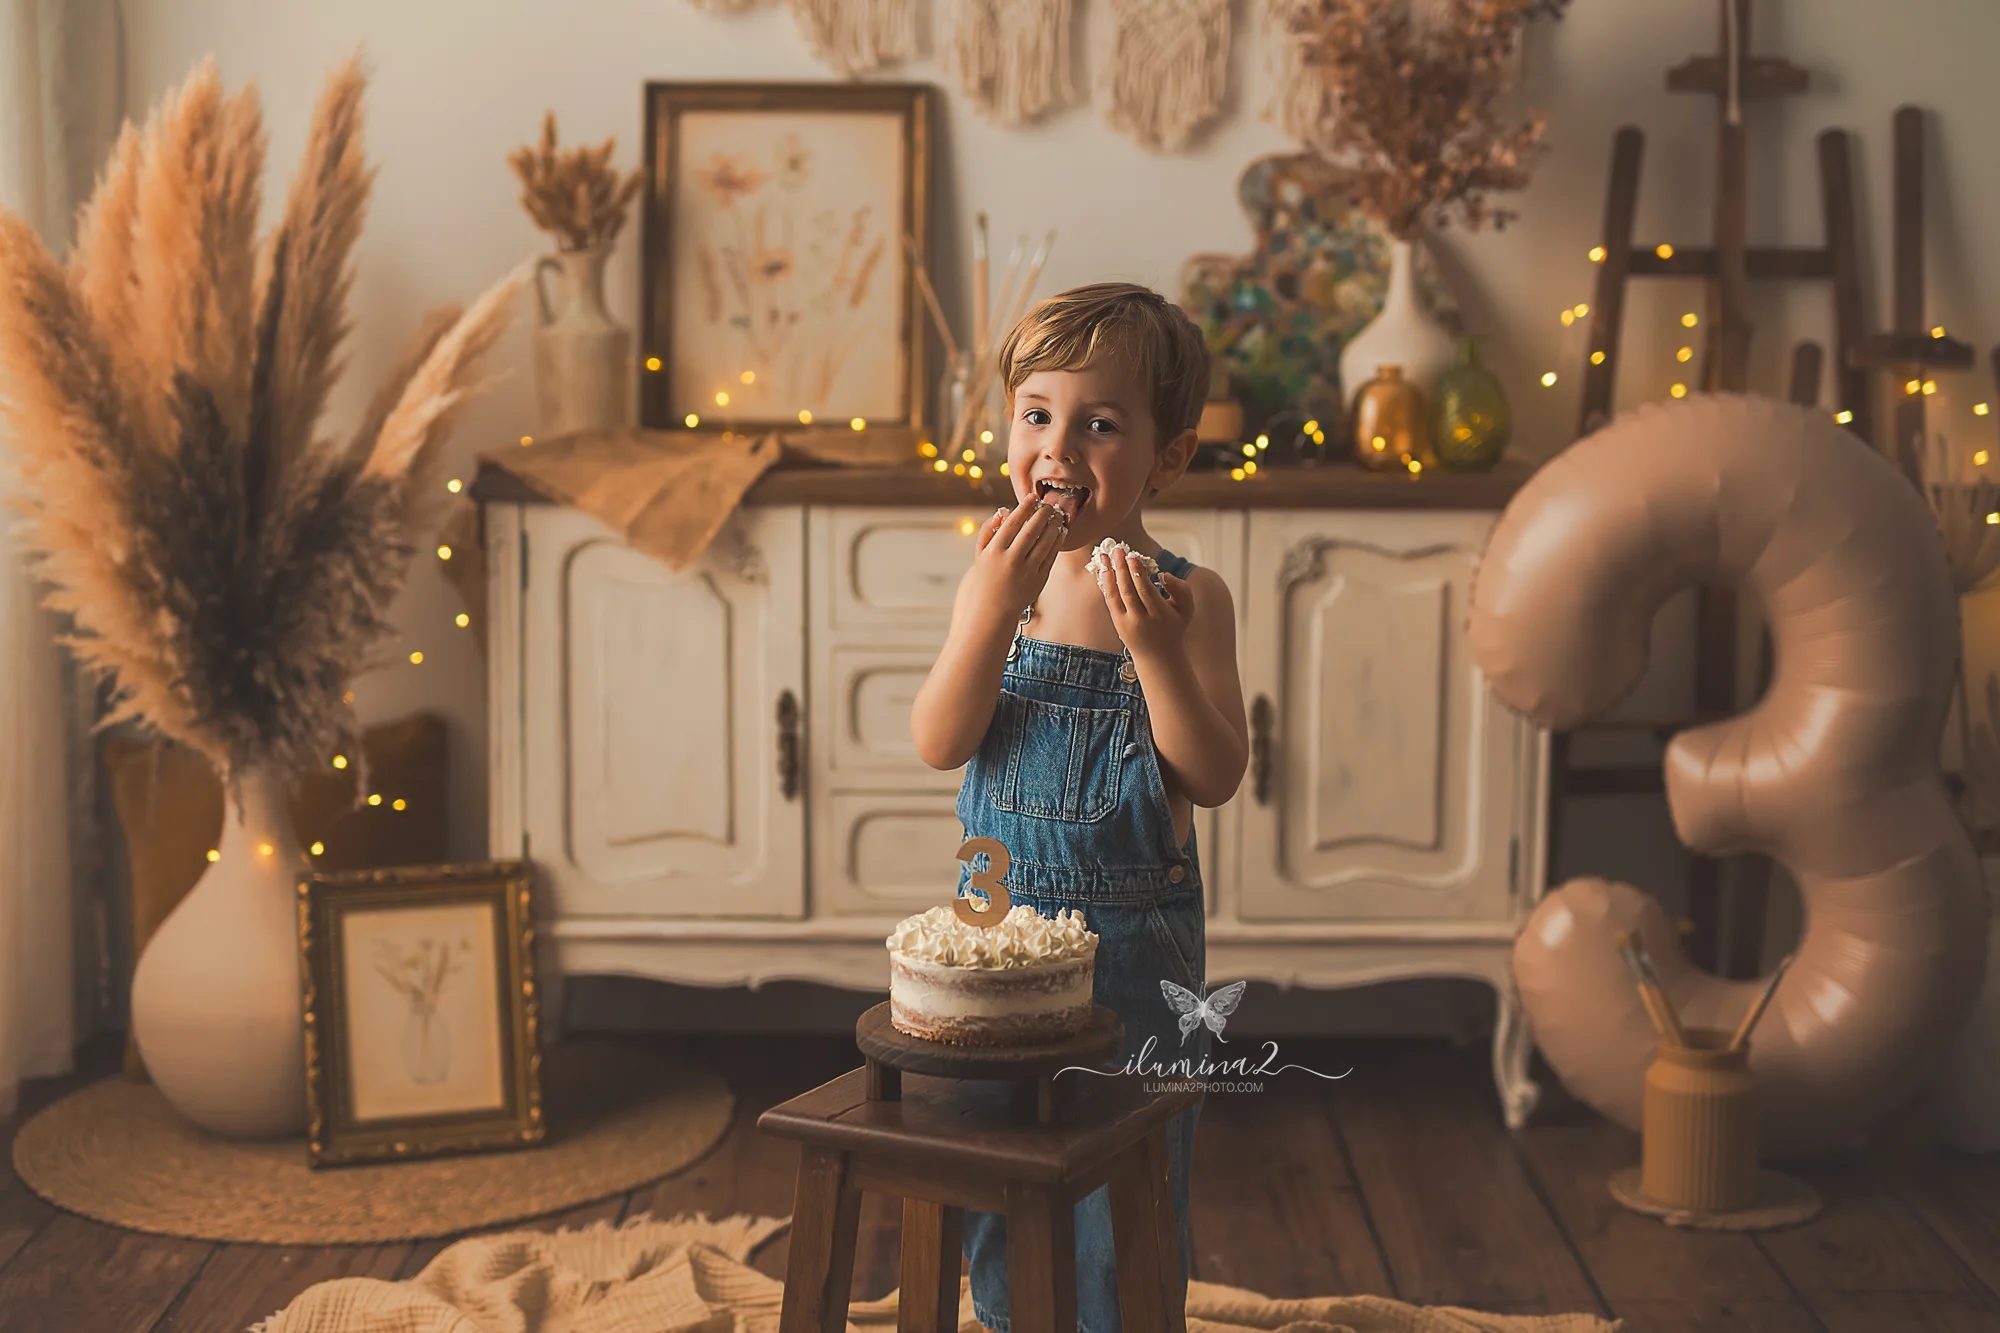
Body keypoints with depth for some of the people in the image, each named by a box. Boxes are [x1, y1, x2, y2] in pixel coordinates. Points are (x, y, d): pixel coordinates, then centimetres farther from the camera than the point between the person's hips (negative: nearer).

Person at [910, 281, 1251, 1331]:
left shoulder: (1187, 596, -10)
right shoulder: (997, 582, -3)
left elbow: (1214, 779, -15)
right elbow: (938, 744, -13)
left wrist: (1155, 647, -29)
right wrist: (995, 606, -24)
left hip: (1134, 935, -3)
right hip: (997, 915, 3)